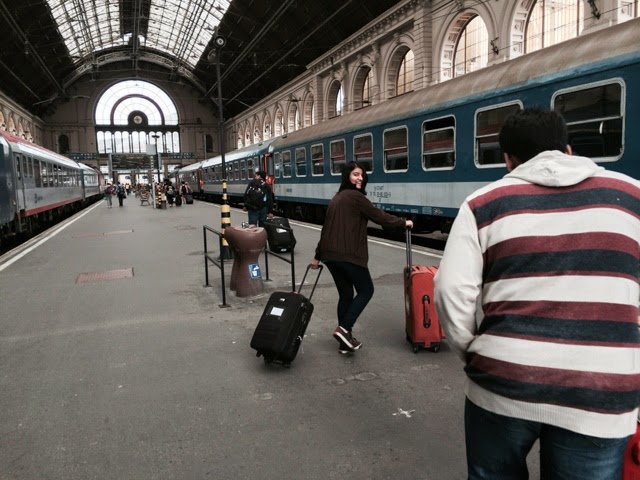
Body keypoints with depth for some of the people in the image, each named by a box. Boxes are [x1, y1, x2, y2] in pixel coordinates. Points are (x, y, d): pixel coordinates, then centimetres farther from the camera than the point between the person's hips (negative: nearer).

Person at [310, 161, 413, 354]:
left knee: (345, 294, 15)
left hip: (330, 254, 9)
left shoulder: (337, 198, 19)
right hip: (349, 255, -9)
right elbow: (379, 216, -5)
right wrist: (404, 223, 9)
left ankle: (345, 341, 18)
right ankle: (344, 329, -5)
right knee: (366, 291, 6)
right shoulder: (356, 196, -8)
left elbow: (327, 228, 21)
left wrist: (318, 256, 24)